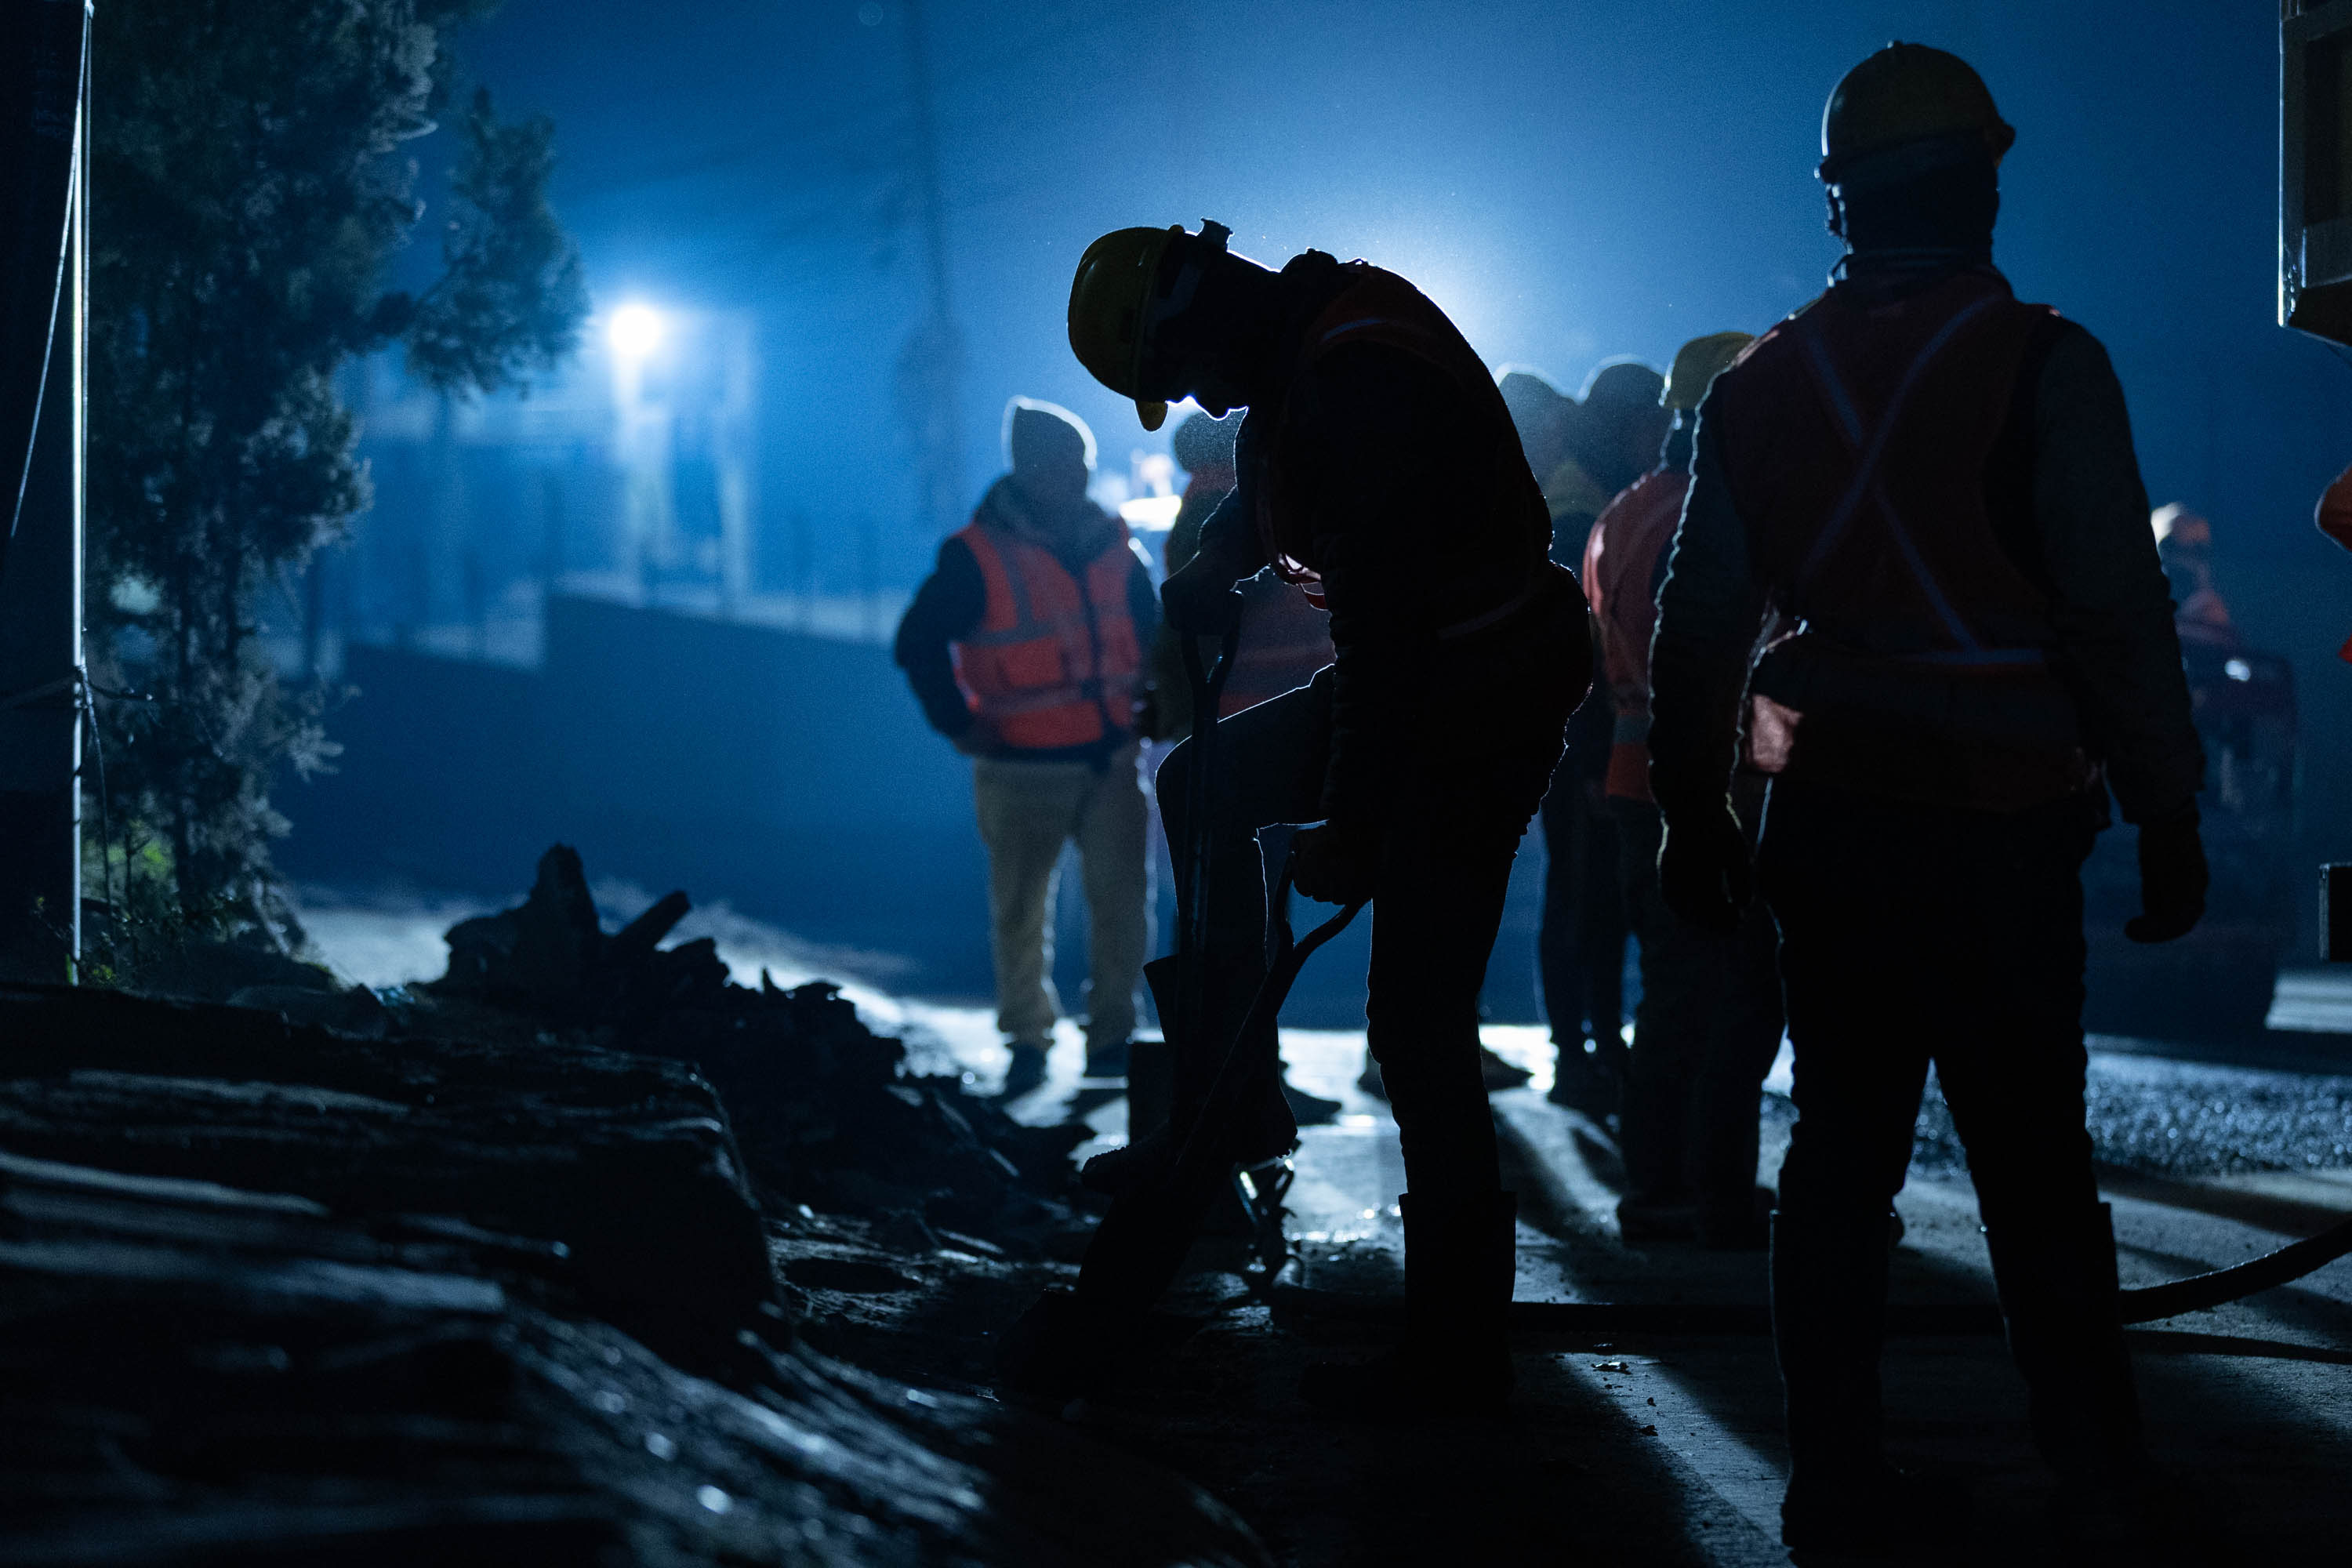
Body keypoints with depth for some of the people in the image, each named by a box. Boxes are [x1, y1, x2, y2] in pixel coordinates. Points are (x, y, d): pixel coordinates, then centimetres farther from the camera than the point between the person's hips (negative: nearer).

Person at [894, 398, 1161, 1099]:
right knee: (1021, 909, 2)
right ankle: (1027, 1041, 15)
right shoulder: (978, 556, -8)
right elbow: (918, 643, -4)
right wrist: (957, 723, -7)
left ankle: (1111, 1039, 9)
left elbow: (1151, 632, 22)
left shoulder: (1114, 548, 7)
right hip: (1023, 770, -3)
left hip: (1113, 759, 4)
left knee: (1122, 899, -2)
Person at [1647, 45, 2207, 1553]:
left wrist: (1694, 814, 15)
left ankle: (1840, 1474, 8)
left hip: (1830, 816, 4)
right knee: (2033, 1152, 5)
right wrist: (2168, 818, -4)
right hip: (2002, 822, -4)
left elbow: (1698, 623, 8)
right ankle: (2100, 1475, 13)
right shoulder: (2041, 367, -10)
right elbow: (2120, 615, -11)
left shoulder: (1763, 382, 5)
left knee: (1843, 1144, 8)